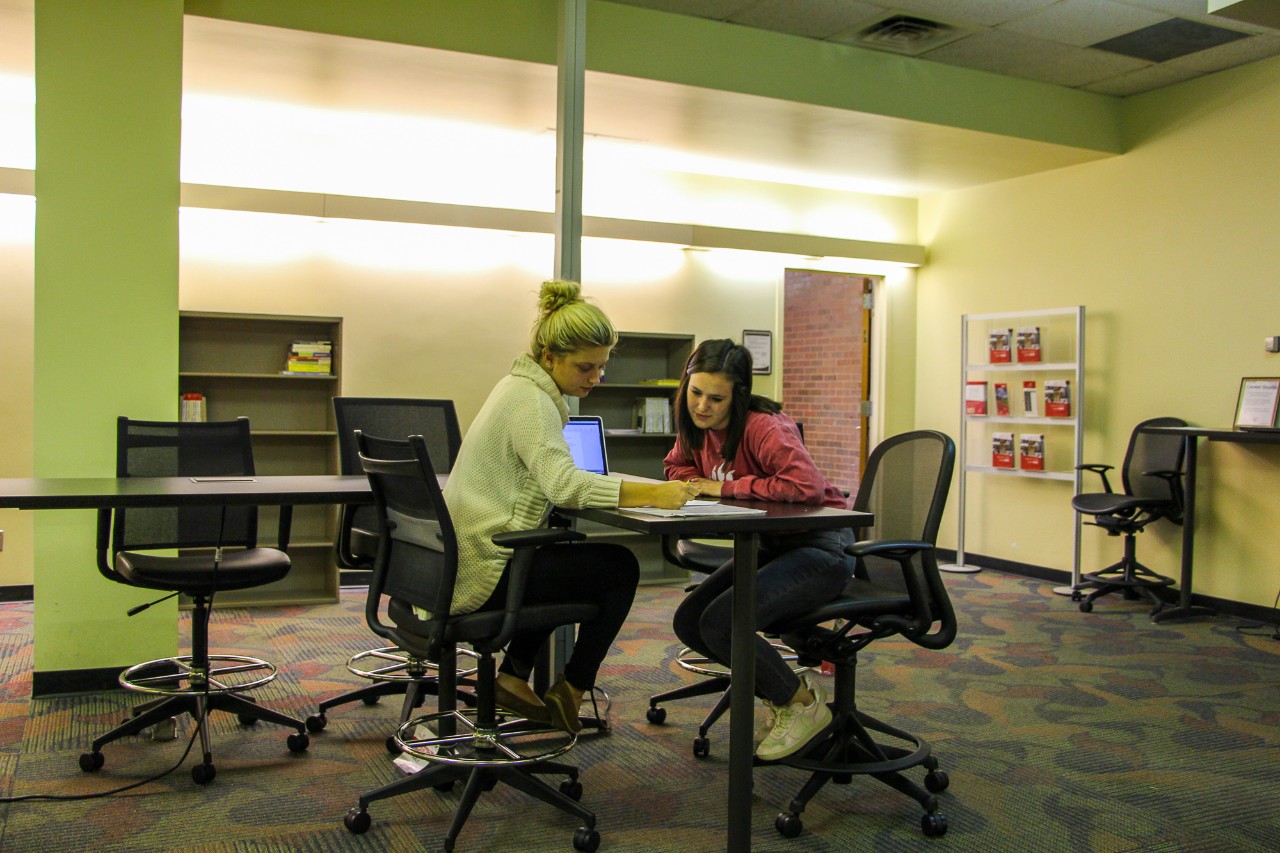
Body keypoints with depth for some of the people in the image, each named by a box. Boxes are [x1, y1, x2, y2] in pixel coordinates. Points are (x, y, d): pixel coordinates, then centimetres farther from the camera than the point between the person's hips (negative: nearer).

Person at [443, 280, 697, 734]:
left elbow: (552, 482, 17)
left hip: (465, 565, 10)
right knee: (619, 567, -1)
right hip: (484, 575, -10)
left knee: (569, 557, 32)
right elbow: (563, 483, -32)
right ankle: (569, 692, 11)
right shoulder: (529, 399, -18)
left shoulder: (524, 388, 12)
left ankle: (513, 676, 28)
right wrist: (653, 494, -36)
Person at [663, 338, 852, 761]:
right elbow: (677, 465, 21)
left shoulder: (762, 427, -24)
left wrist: (726, 487, -26)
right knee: (688, 622, -1)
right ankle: (780, 690, 17)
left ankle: (803, 703, 2)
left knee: (721, 622, -24)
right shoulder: (697, 426, 2)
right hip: (770, 546, 9)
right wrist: (697, 481, -5)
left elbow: (807, 485, -37)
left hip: (819, 548, -9)